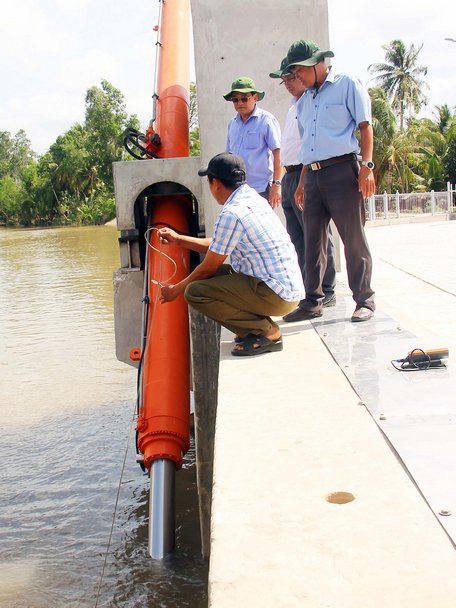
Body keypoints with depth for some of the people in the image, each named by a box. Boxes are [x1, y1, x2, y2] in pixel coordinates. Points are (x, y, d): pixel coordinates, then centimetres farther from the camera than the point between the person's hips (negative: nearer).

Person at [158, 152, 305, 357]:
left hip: (276, 294, -10)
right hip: (290, 289, 10)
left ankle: (266, 332, -9)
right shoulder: (254, 199, 12)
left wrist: (176, 290, 8)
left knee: (194, 291, -15)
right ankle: (266, 327, 11)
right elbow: (218, 247, 22)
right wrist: (178, 238, 27)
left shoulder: (231, 214, -17)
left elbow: (208, 268, -8)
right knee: (215, 275, 20)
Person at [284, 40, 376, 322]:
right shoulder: (305, 101, 22)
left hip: (342, 170, -6)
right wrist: (302, 182, 19)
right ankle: (313, 300, 14)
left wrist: (366, 166, -14)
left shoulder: (347, 84, 4)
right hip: (313, 175, 7)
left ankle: (365, 300, 4)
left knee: (354, 238, -4)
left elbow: (365, 126, -3)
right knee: (313, 241, 7)